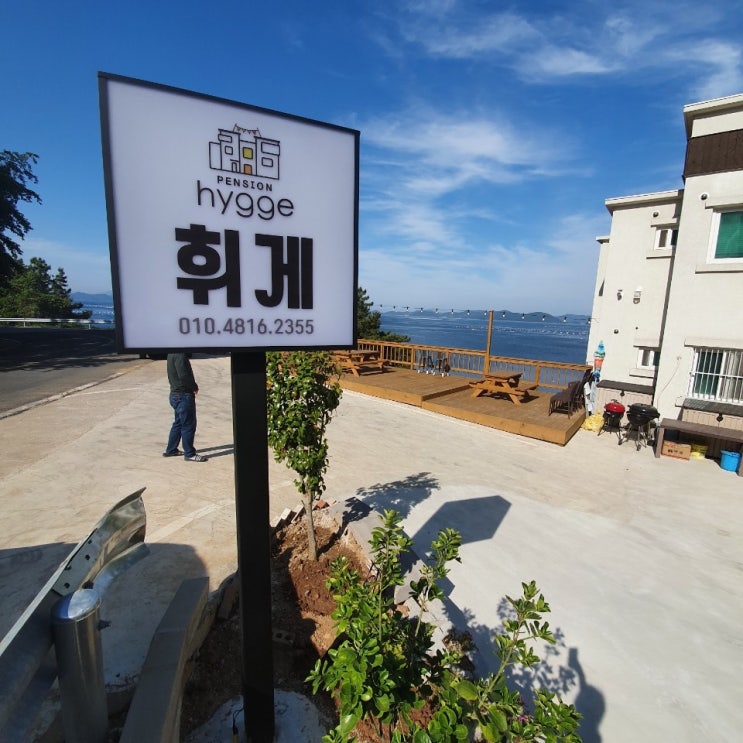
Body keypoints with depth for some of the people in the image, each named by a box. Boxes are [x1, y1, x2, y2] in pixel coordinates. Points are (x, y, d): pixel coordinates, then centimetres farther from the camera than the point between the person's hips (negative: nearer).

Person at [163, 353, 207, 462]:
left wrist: (192, 386, 6)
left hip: (176, 394, 10)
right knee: (188, 425, -1)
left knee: (178, 423, 20)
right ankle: (189, 454, 8)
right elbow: (183, 375, -28)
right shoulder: (180, 355, -20)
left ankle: (170, 450, 31)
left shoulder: (173, 354, 11)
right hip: (183, 395, -10)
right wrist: (195, 386, -12)